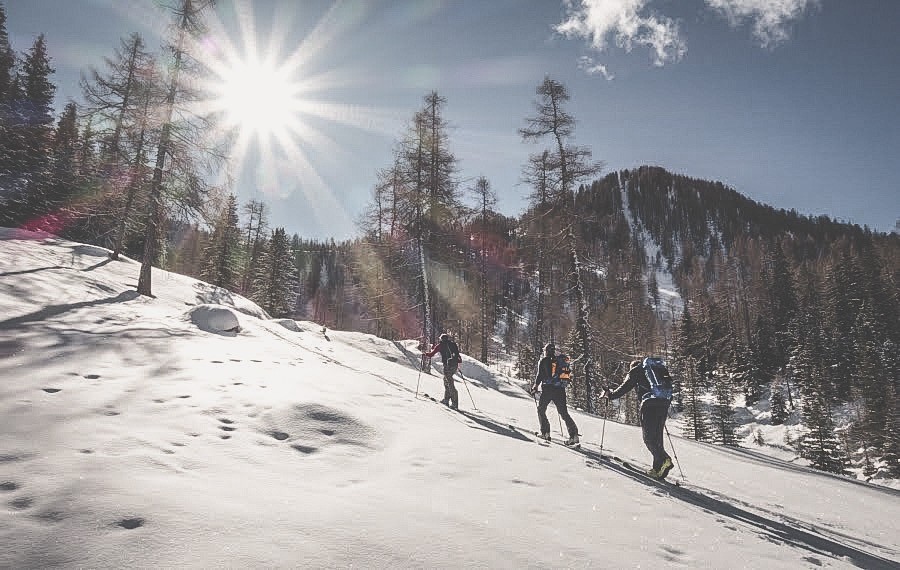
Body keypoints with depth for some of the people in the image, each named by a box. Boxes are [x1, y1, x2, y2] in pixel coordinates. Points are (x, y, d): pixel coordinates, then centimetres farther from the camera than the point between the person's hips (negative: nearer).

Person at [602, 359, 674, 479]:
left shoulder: (635, 371, 13)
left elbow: (624, 388, 4)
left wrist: (610, 394, 15)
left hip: (649, 406, -6)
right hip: (664, 404, 6)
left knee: (649, 438, -4)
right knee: (657, 437, 11)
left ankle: (664, 459, -23)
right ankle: (658, 467, 8)